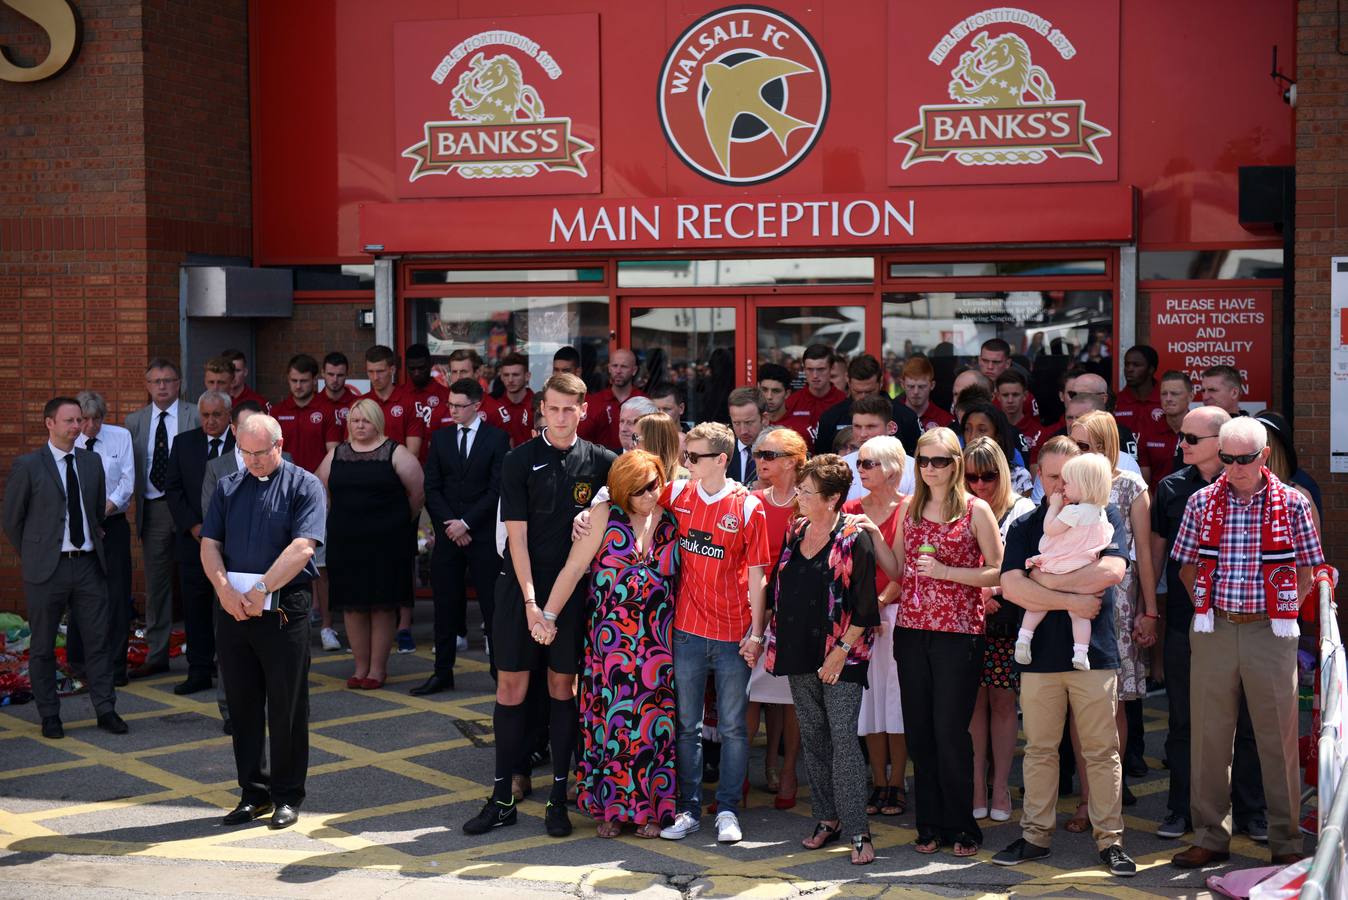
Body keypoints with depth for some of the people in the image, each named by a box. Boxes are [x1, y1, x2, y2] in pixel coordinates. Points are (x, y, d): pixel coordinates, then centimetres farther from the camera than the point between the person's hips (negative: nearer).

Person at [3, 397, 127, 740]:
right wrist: (34, 557, 3)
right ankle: (49, 716, 16)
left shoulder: (92, 462, 9)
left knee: (98, 640, 4)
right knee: (42, 646, 6)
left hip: (88, 565, 4)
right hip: (47, 568, -3)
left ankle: (105, 709, 12)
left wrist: (95, 544, 13)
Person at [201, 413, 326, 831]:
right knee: (243, 705, 10)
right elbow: (209, 546, 5)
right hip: (232, 609, 4)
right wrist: (226, 590, -13)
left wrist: (261, 590, -19)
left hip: (284, 611, -4)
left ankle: (287, 796, 13)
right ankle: (253, 793, 20)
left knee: (287, 707, 2)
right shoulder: (228, 488, 12)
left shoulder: (304, 486, -2)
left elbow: (302, 547, -14)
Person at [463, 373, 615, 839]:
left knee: (563, 686, 5)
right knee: (511, 686, 1)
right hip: (521, 587, -1)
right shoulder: (520, 460, -2)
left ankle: (558, 797, 14)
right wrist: (531, 601, -14)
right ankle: (502, 798, 9)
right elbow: (517, 536, -5)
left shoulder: (598, 460, 2)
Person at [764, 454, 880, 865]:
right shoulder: (794, 535, 9)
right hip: (798, 653, 6)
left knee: (843, 737, -10)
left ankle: (858, 831, -7)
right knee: (813, 736, 11)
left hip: (840, 655, -6)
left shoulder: (854, 540, -10)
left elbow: (864, 607, -11)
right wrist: (763, 634, 12)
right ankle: (828, 819, 21)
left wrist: (841, 652, -15)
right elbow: (775, 589, 17)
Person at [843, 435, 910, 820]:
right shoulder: (851, 509, 10)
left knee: (895, 695, -2)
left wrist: (880, 602, -15)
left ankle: (897, 785, 6)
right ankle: (878, 784, 13)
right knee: (868, 697, 6)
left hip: (895, 611, -4)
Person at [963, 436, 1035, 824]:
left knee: (1002, 702, 3)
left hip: (1007, 621, -1)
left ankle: (1000, 787, 12)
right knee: (974, 702, 3)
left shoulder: (1022, 511, 0)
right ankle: (976, 787, 10)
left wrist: (994, 588, -15)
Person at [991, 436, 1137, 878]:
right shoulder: (1024, 526, 8)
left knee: (1102, 751, 3)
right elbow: (1011, 586, -5)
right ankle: (1036, 835, 19)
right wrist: (1070, 600, -13)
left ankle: (1110, 839, 10)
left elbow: (1113, 570, -14)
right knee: (1039, 750, 9)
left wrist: (1048, 581, -10)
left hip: (1094, 653, -2)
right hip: (1040, 654, 2)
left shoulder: (1104, 518, 3)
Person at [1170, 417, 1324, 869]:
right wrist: (1204, 609, 4)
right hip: (1214, 629, 2)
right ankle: (1211, 837, 16)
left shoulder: (1292, 504, 0)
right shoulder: (1201, 502, 4)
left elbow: (1306, 571, 6)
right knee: (1209, 735, 6)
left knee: (1279, 737, 3)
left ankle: (1286, 841, 14)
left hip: (1270, 630, -2)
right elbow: (1187, 565, 12)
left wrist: (1286, 614, -1)